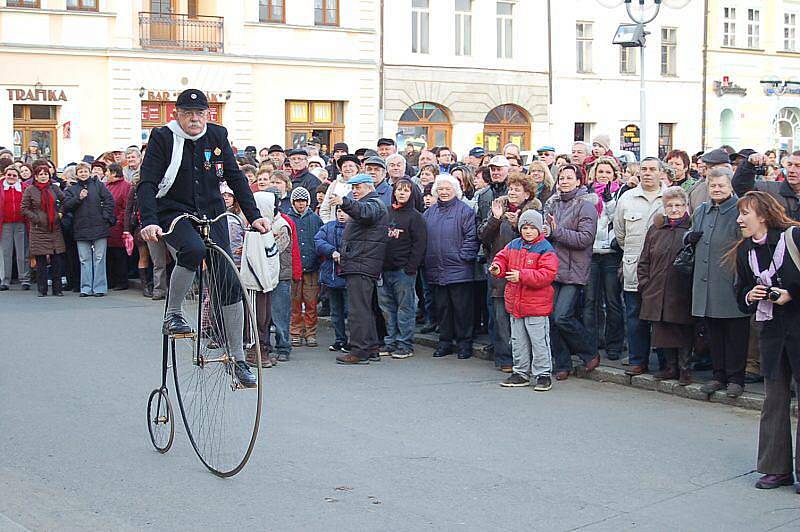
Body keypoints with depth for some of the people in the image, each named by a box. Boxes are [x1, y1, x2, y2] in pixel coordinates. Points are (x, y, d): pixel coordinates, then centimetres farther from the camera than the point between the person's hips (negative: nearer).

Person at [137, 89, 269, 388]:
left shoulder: (217, 136, 2)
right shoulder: (163, 138, -9)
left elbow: (235, 178, 6)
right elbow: (147, 183, -15)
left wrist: (254, 216, -3)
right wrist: (148, 222, -30)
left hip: (211, 214, 4)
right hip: (174, 213, -4)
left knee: (230, 282, -4)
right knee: (194, 249, -37)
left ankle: (238, 360, 5)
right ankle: (172, 315, -15)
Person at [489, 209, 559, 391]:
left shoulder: (545, 250, -12)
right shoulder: (513, 245, 8)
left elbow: (547, 274, -21)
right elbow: (502, 258, 19)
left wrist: (522, 276, -27)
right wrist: (497, 268, -5)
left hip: (536, 306, -7)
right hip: (515, 304, 7)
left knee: (539, 341, -1)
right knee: (518, 341, 16)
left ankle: (543, 374, 9)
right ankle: (521, 373, 27)